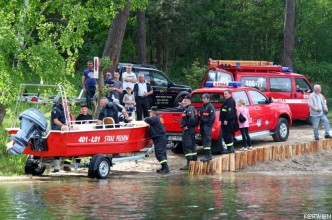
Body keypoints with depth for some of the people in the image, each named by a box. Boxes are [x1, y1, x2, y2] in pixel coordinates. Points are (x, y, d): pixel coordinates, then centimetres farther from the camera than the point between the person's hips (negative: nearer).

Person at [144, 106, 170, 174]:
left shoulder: (155, 118, -14)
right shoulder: (159, 117, 16)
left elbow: (148, 120, -24)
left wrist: (145, 119, -2)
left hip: (158, 138, -10)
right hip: (162, 137, 10)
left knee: (159, 153, -12)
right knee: (162, 152, 15)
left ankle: (165, 168, -19)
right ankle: (164, 168, 21)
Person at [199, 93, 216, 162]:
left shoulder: (210, 106, -10)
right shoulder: (203, 106, 16)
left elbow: (213, 117, -15)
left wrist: (209, 124, -16)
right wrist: (200, 123, 13)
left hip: (207, 126, -9)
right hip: (202, 125, 9)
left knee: (207, 141, -12)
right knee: (203, 141, 10)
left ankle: (208, 156, -12)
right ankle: (206, 155, 16)